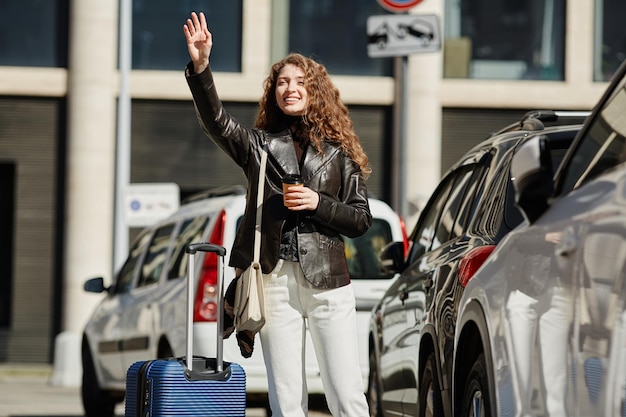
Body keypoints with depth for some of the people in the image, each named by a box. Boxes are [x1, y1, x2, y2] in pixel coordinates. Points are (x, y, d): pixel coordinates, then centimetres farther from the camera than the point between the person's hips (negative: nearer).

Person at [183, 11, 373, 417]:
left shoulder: (338, 151, 9)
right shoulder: (259, 144, 10)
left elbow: (361, 220, 7)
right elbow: (215, 120, -9)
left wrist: (318, 203, -11)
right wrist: (200, 67, -23)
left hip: (327, 281, -1)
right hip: (276, 280, 1)